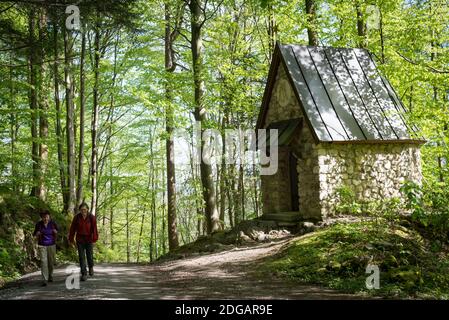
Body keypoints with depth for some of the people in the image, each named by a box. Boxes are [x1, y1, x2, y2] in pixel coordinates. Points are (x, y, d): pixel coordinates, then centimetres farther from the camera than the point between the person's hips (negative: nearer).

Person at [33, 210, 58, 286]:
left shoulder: (53, 223, -6)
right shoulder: (38, 224, -7)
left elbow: (57, 234, 5)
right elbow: (35, 236, 3)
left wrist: (56, 232, -18)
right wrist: (37, 234, -20)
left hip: (52, 245, 1)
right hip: (42, 245, -1)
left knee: (51, 262, 10)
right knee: (43, 261, -11)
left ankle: (50, 276, 33)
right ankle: (45, 279, -11)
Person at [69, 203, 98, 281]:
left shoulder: (92, 217, -12)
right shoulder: (76, 217, -8)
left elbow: (94, 228, -18)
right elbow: (72, 229, -1)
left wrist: (94, 239, -27)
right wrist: (71, 239, 1)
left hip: (89, 239, -1)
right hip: (80, 239, 1)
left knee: (89, 256, 5)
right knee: (81, 257, -2)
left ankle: (91, 267, 37)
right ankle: (84, 274, 3)